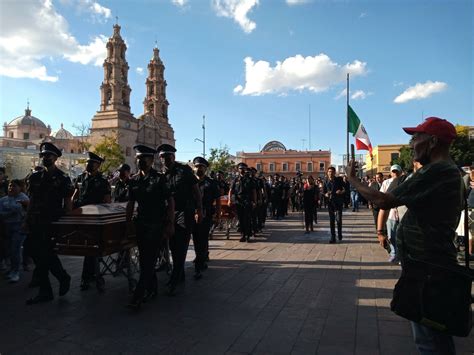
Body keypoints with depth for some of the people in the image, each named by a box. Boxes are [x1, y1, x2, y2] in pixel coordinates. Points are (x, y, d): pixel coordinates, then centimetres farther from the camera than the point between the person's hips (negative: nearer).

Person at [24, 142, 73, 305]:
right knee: (39, 257, 9)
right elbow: (31, 201, 13)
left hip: (52, 225, -6)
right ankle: (45, 292, 21)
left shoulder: (63, 179, -5)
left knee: (46, 255, -7)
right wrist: (27, 222, 8)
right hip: (35, 225, 6)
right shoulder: (35, 177, 10)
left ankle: (63, 277, 18)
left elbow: (68, 204, -6)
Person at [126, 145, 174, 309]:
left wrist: (170, 224, -12)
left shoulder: (159, 179, -8)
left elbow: (170, 201, -8)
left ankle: (138, 297, -1)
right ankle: (152, 288, 29)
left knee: (148, 260, -5)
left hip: (156, 225, -6)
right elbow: (131, 203, 14)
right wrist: (127, 223, 11)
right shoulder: (134, 180, 8)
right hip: (140, 224, 6)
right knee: (143, 259, 13)